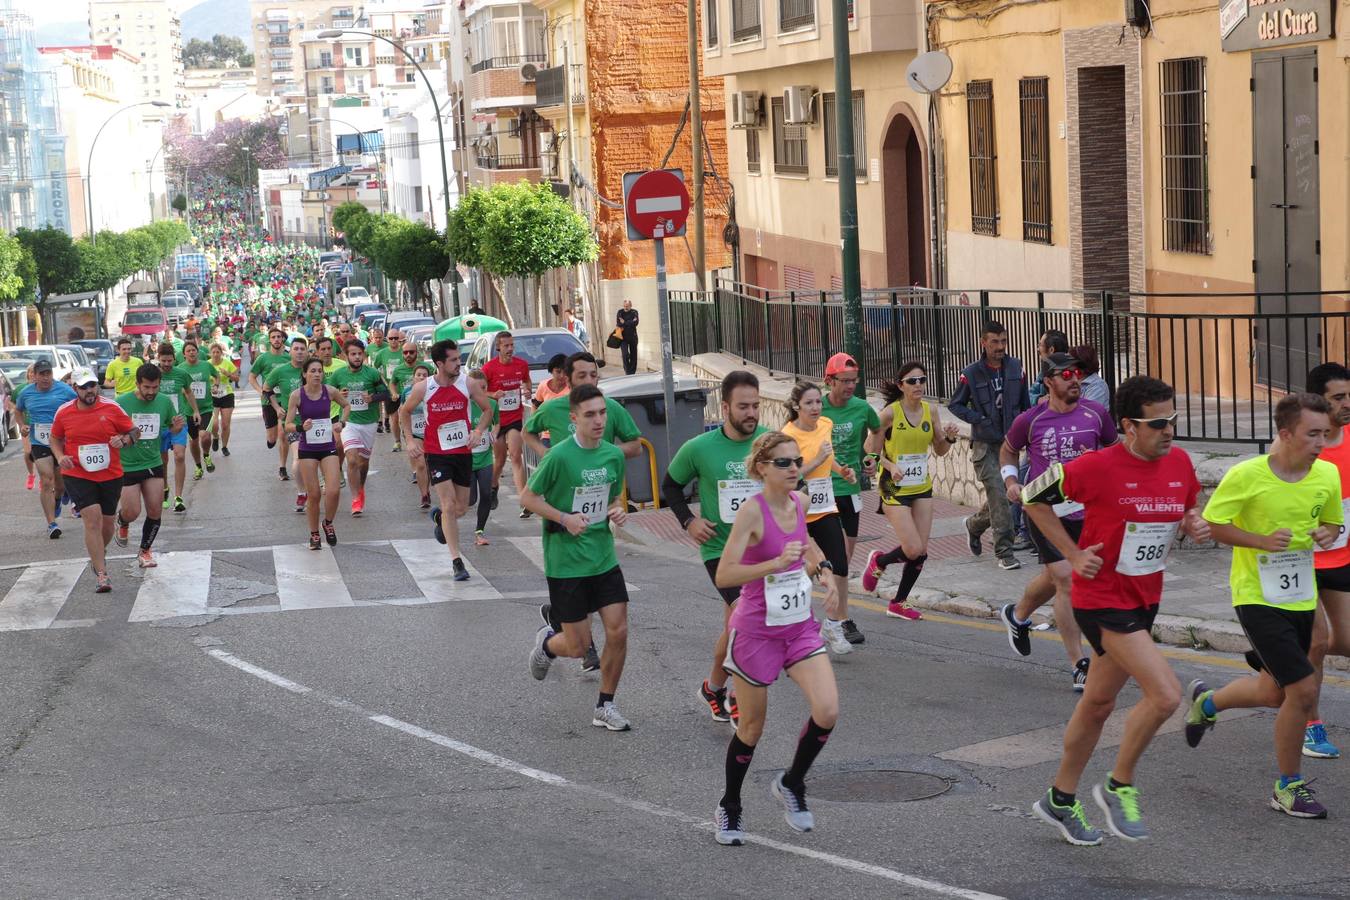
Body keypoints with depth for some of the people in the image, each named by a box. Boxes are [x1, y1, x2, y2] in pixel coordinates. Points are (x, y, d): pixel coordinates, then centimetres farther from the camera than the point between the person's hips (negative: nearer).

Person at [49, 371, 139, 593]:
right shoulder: (64, 413, -2)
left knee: (108, 521, 12)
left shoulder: (111, 408, -5)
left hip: (110, 475, 2)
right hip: (78, 476, -1)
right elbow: (56, 439, 14)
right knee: (92, 518, -16)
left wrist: (123, 440, -18)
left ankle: (99, 554, 46)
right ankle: (101, 574, -15)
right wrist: (60, 457, -5)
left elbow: (134, 432, 3)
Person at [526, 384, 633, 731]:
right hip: (566, 563, -5)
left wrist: (618, 511, -5)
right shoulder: (560, 456, -16)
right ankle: (547, 642, 37)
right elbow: (527, 497, -8)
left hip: (604, 558, 5)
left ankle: (605, 706, 15)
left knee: (618, 632, -2)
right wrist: (564, 518, -20)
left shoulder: (614, 455, 2)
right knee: (578, 647, 1)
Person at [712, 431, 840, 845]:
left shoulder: (798, 502, 2)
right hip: (757, 630, -5)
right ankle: (729, 806, 30)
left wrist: (821, 567, 10)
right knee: (752, 726, 7)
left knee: (827, 711, -11)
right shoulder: (753, 510, -18)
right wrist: (775, 563, -34)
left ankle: (791, 784, 14)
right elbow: (724, 576, -25)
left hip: (800, 626, 5)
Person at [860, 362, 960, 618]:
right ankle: (879, 561, 20)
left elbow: (940, 451, 9)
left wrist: (949, 438, -11)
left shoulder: (930, 410, 1)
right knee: (913, 549, -13)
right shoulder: (890, 412, -14)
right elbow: (872, 451, -9)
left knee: (921, 552, 4)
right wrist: (891, 466, -25)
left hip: (922, 487, 5)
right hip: (895, 488, -5)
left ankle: (898, 603, 21)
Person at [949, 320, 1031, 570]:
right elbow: (955, 405, 4)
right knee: (999, 497, -11)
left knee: (1000, 497, 10)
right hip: (985, 445, -4)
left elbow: (1026, 405, 13)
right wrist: (979, 420, -10)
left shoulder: (1016, 368, 5)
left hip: (1010, 443, 4)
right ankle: (1004, 553, -5)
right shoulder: (972, 374, -4)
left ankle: (974, 525, 39)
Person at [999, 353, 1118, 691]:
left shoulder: (1096, 414, -2)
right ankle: (1080, 666, -6)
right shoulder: (1031, 420, -7)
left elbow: (1113, 448, 15)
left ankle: (1017, 615, 51)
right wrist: (1011, 480, -4)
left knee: (1054, 578, 18)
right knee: (1066, 580, -11)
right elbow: (1008, 450, 12)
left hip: (1083, 510, 4)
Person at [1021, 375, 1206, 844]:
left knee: (1098, 703, 18)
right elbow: (1034, 497, -7)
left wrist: (1194, 523, -4)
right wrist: (1073, 555, -11)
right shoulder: (1098, 467, -19)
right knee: (1165, 694, -18)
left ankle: (1060, 800, 35)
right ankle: (1119, 787, 3)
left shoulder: (1180, 462, 0)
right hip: (1102, 598, -7)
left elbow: (1188, 507, 20)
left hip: (1144, 599, 7)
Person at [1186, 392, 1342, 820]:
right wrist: (1261, 540, -22)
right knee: (1303, 689, -13)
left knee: (1274, 692, 17)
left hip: (1301, 597, 6)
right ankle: (1289, 787, 5)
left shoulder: (1328, 474, -2)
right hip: (1257, 597, -6)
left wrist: (1327, 534, -10)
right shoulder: (1247, 475, -18)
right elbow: (1210, 524, -10)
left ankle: (1205, 702, 48)